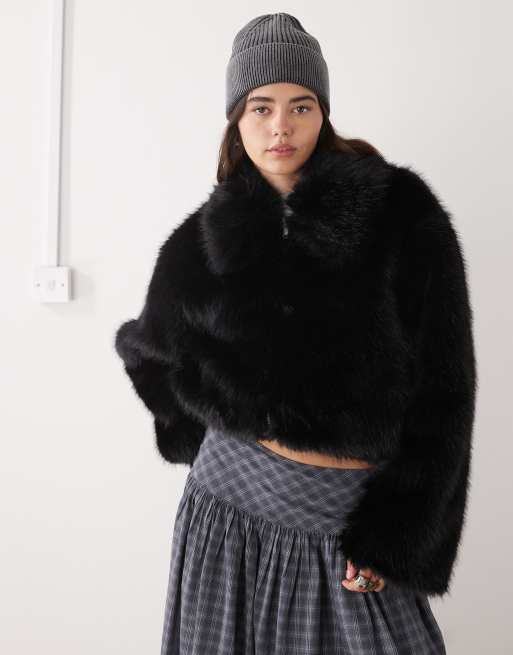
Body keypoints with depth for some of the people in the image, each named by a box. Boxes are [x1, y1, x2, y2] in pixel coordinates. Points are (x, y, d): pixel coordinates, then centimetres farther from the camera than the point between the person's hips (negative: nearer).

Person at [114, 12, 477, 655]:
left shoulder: (402, 214, -6)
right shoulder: (203, 240, 1)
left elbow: (442, 390, -6)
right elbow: (144, 349, 19)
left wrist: (395, 537, -9)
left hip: (355, 519, -1)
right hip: (231, 506, 2)